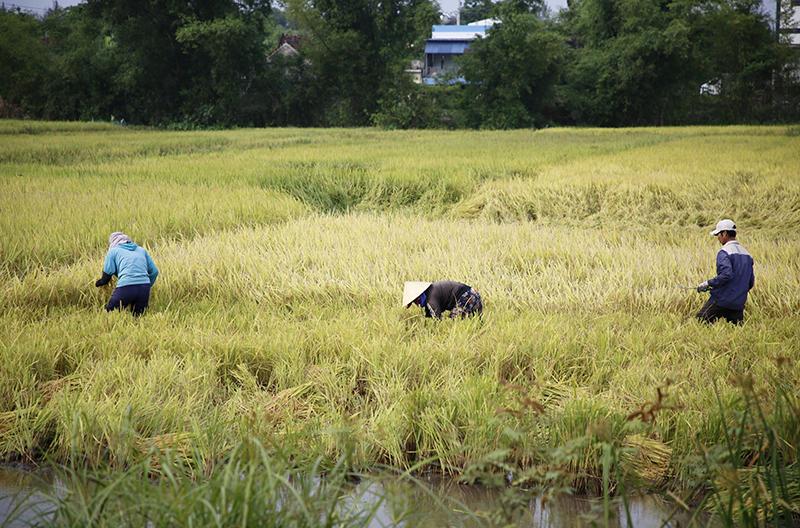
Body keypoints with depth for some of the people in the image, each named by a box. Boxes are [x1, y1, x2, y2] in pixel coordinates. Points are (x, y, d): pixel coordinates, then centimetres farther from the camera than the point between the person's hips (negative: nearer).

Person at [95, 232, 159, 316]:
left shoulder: (113, 251, 16)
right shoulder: (141, 250, 26)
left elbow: (107, 273, 4)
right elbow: (154, 271, 20)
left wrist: (99, 283, 23)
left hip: (126, 287, -4)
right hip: (144, 287, 4)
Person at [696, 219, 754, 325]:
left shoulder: (724, 252, -11)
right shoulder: (746, 254, 15)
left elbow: (726, 275, -26)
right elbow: (751, 282, 18)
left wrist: (708, 283, -15)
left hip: (722, 301, -7)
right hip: (739, 303, 7)